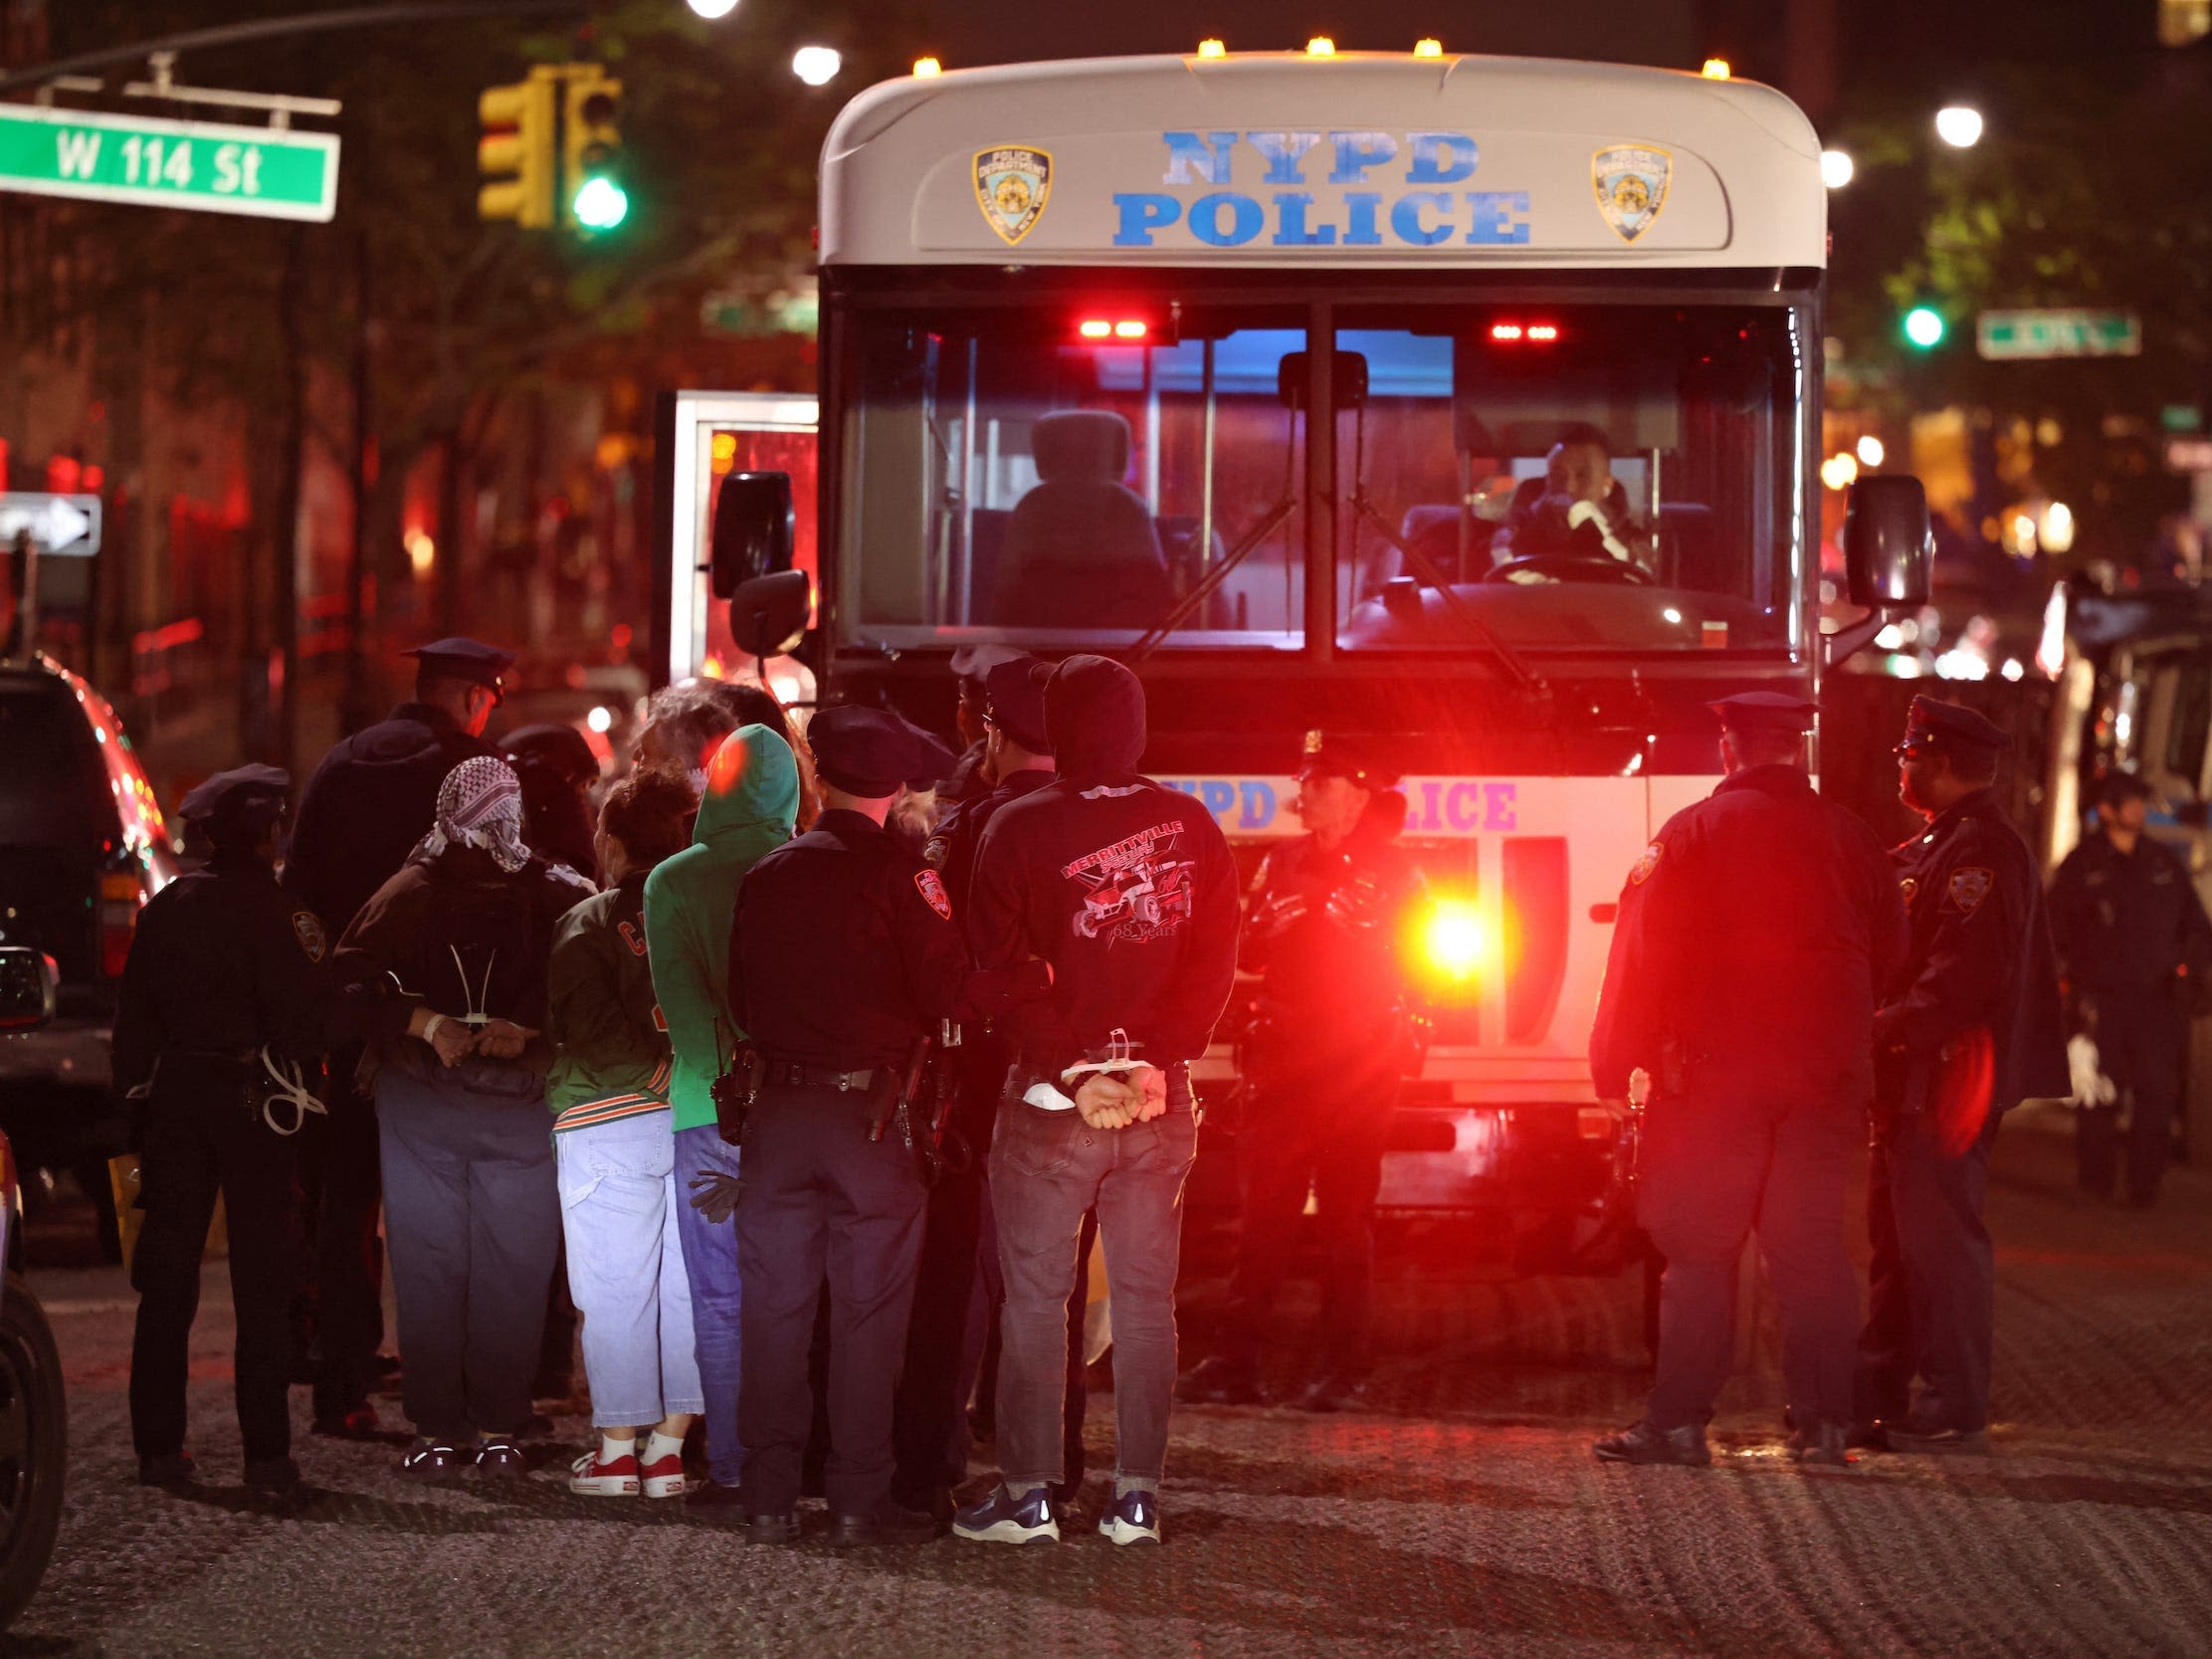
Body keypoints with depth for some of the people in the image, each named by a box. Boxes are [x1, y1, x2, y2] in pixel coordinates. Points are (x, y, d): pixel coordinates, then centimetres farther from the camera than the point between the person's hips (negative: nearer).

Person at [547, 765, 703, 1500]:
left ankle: (617, 1447, 5)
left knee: (614, 1290, 2)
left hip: (610, 1123, -4)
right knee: (685, 1285, 7)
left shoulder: (588, 924, -6)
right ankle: (670, 1442, 9)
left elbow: (587, 1029, -16)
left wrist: (659, 1075, -10)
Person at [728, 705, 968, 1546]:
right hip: (870, 1108, -4)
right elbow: (947, 994, -10)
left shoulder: (765, 877, 6)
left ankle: (770, 1496, 10)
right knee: (868, 1312, 2)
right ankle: (859, 1500, 1)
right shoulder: (901, 876, -8)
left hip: (779, 1107, 4)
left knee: (774, 1309, 8)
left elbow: (740, 1001, 14)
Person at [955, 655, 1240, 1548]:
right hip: (1161, 1103, 3)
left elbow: (1004, 971, -10)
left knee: (1035, 1296, 5)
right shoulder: (1193, 828, 1)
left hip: (1049, 1103, -2)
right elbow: (1213, 964, -3)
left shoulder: (1019, 829, -7)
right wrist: (1157, 1065, -7)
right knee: (1145, 1299, 8)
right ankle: (1137, 1495, 8)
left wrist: (1072, 1073, -10)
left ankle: (1028, 1490, 6)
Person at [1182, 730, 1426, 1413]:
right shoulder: (1285, 865, 16)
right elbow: (1249, 953, 13)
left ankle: (1341, 1367, 1)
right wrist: (1277, 915, -8)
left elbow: (1407, 960, -4)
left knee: (1345, 1214, -2)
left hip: (1360, 1058, -4)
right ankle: (1238, 1362, -5)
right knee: (1264, 1208, -3)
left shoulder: (1392, 872, 1)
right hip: (1286, 1057, 4)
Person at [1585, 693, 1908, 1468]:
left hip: (1716, 1070, -3)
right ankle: (1823, 1424, 5)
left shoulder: (1693, 832, -5)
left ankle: (1678, 1421, -1)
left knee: (1698, 1249, 1)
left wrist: (1616, 1062, 0)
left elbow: (1648, 953, -7)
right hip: (1829, 1076, 3)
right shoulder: (1850, 837, 6)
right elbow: (1890, 953, 13)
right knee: (1813, 1245, 7)